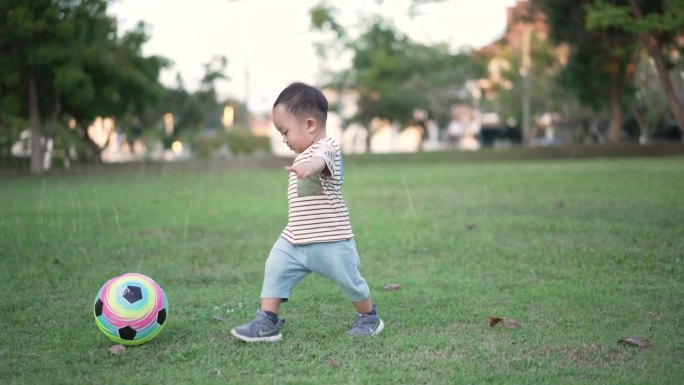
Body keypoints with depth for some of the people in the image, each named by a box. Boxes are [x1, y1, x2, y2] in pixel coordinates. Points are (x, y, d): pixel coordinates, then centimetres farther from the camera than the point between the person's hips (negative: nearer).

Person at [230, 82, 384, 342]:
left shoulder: (326, 147, -18)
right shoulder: (303, 154, 15)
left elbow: (321, 160, -45)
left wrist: (309, 166, -65)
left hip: (330, 241, -8)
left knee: (349, 281, 7)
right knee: (275, 269, -5)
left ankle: (369, 317, 30)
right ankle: (266, 322, -4)